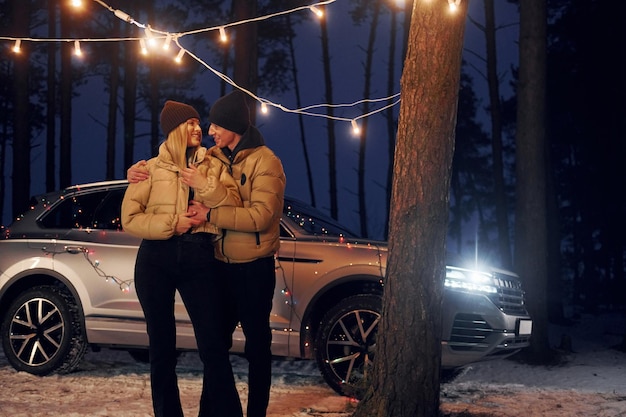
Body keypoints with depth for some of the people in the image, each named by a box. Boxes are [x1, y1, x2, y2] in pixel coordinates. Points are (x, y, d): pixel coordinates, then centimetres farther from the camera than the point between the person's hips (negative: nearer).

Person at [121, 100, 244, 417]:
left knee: (213, 346, -7)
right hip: (156, 258, 0)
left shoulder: (213, 166, 12)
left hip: (199, 258, 0)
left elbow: (235, 207, 1)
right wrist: (171, 224, -10)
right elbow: (129, 218, 0)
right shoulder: (151, 169, 8)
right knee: (161, 345, 6)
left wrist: (205, 186, -11)